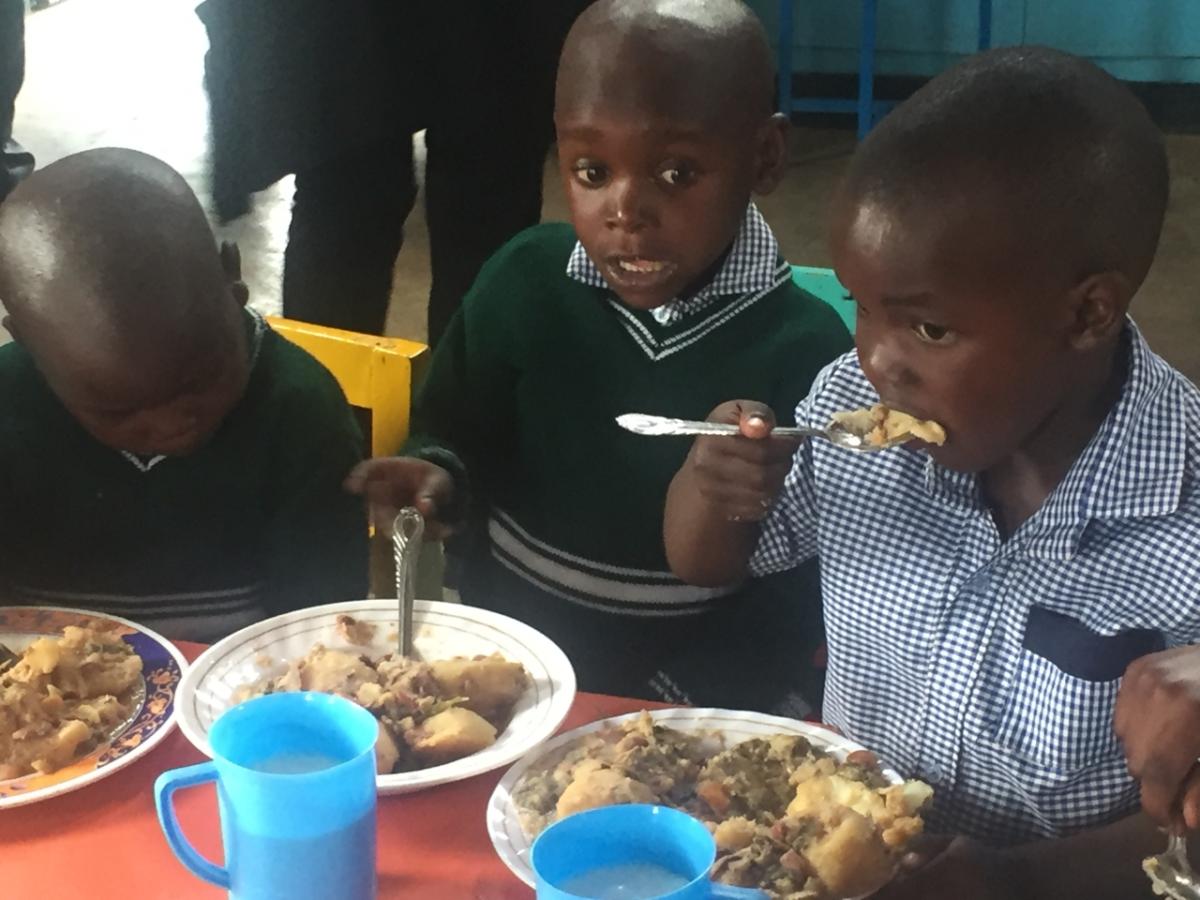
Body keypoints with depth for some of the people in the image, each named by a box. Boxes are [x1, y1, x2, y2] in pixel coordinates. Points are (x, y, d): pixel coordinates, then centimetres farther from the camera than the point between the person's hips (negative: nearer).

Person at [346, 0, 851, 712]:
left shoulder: (801, 347, -14)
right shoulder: (525, 281, -6)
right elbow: (460, 436, 9)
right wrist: (437, 478, -12)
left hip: (695, 688, -2)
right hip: (506, 648, 3)